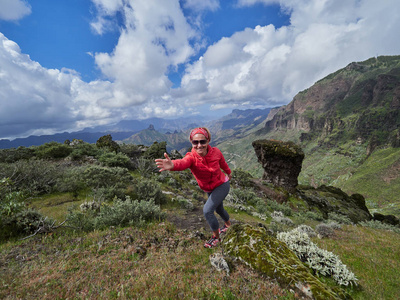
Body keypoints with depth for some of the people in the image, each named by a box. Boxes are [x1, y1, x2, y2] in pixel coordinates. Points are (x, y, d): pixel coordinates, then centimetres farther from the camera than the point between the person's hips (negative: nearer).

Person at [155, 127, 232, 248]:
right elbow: (183, 163, -53)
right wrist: (172, 165, -78)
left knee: (207, 210, -17)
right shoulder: (191, 157, -28)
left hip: (222, 185, -3)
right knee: (218, 209, 27)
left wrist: (228, 172, 19)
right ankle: (228, 224, 60)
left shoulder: (215, 152, -25)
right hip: (209, 190, 4)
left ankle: (216, 237, 11)